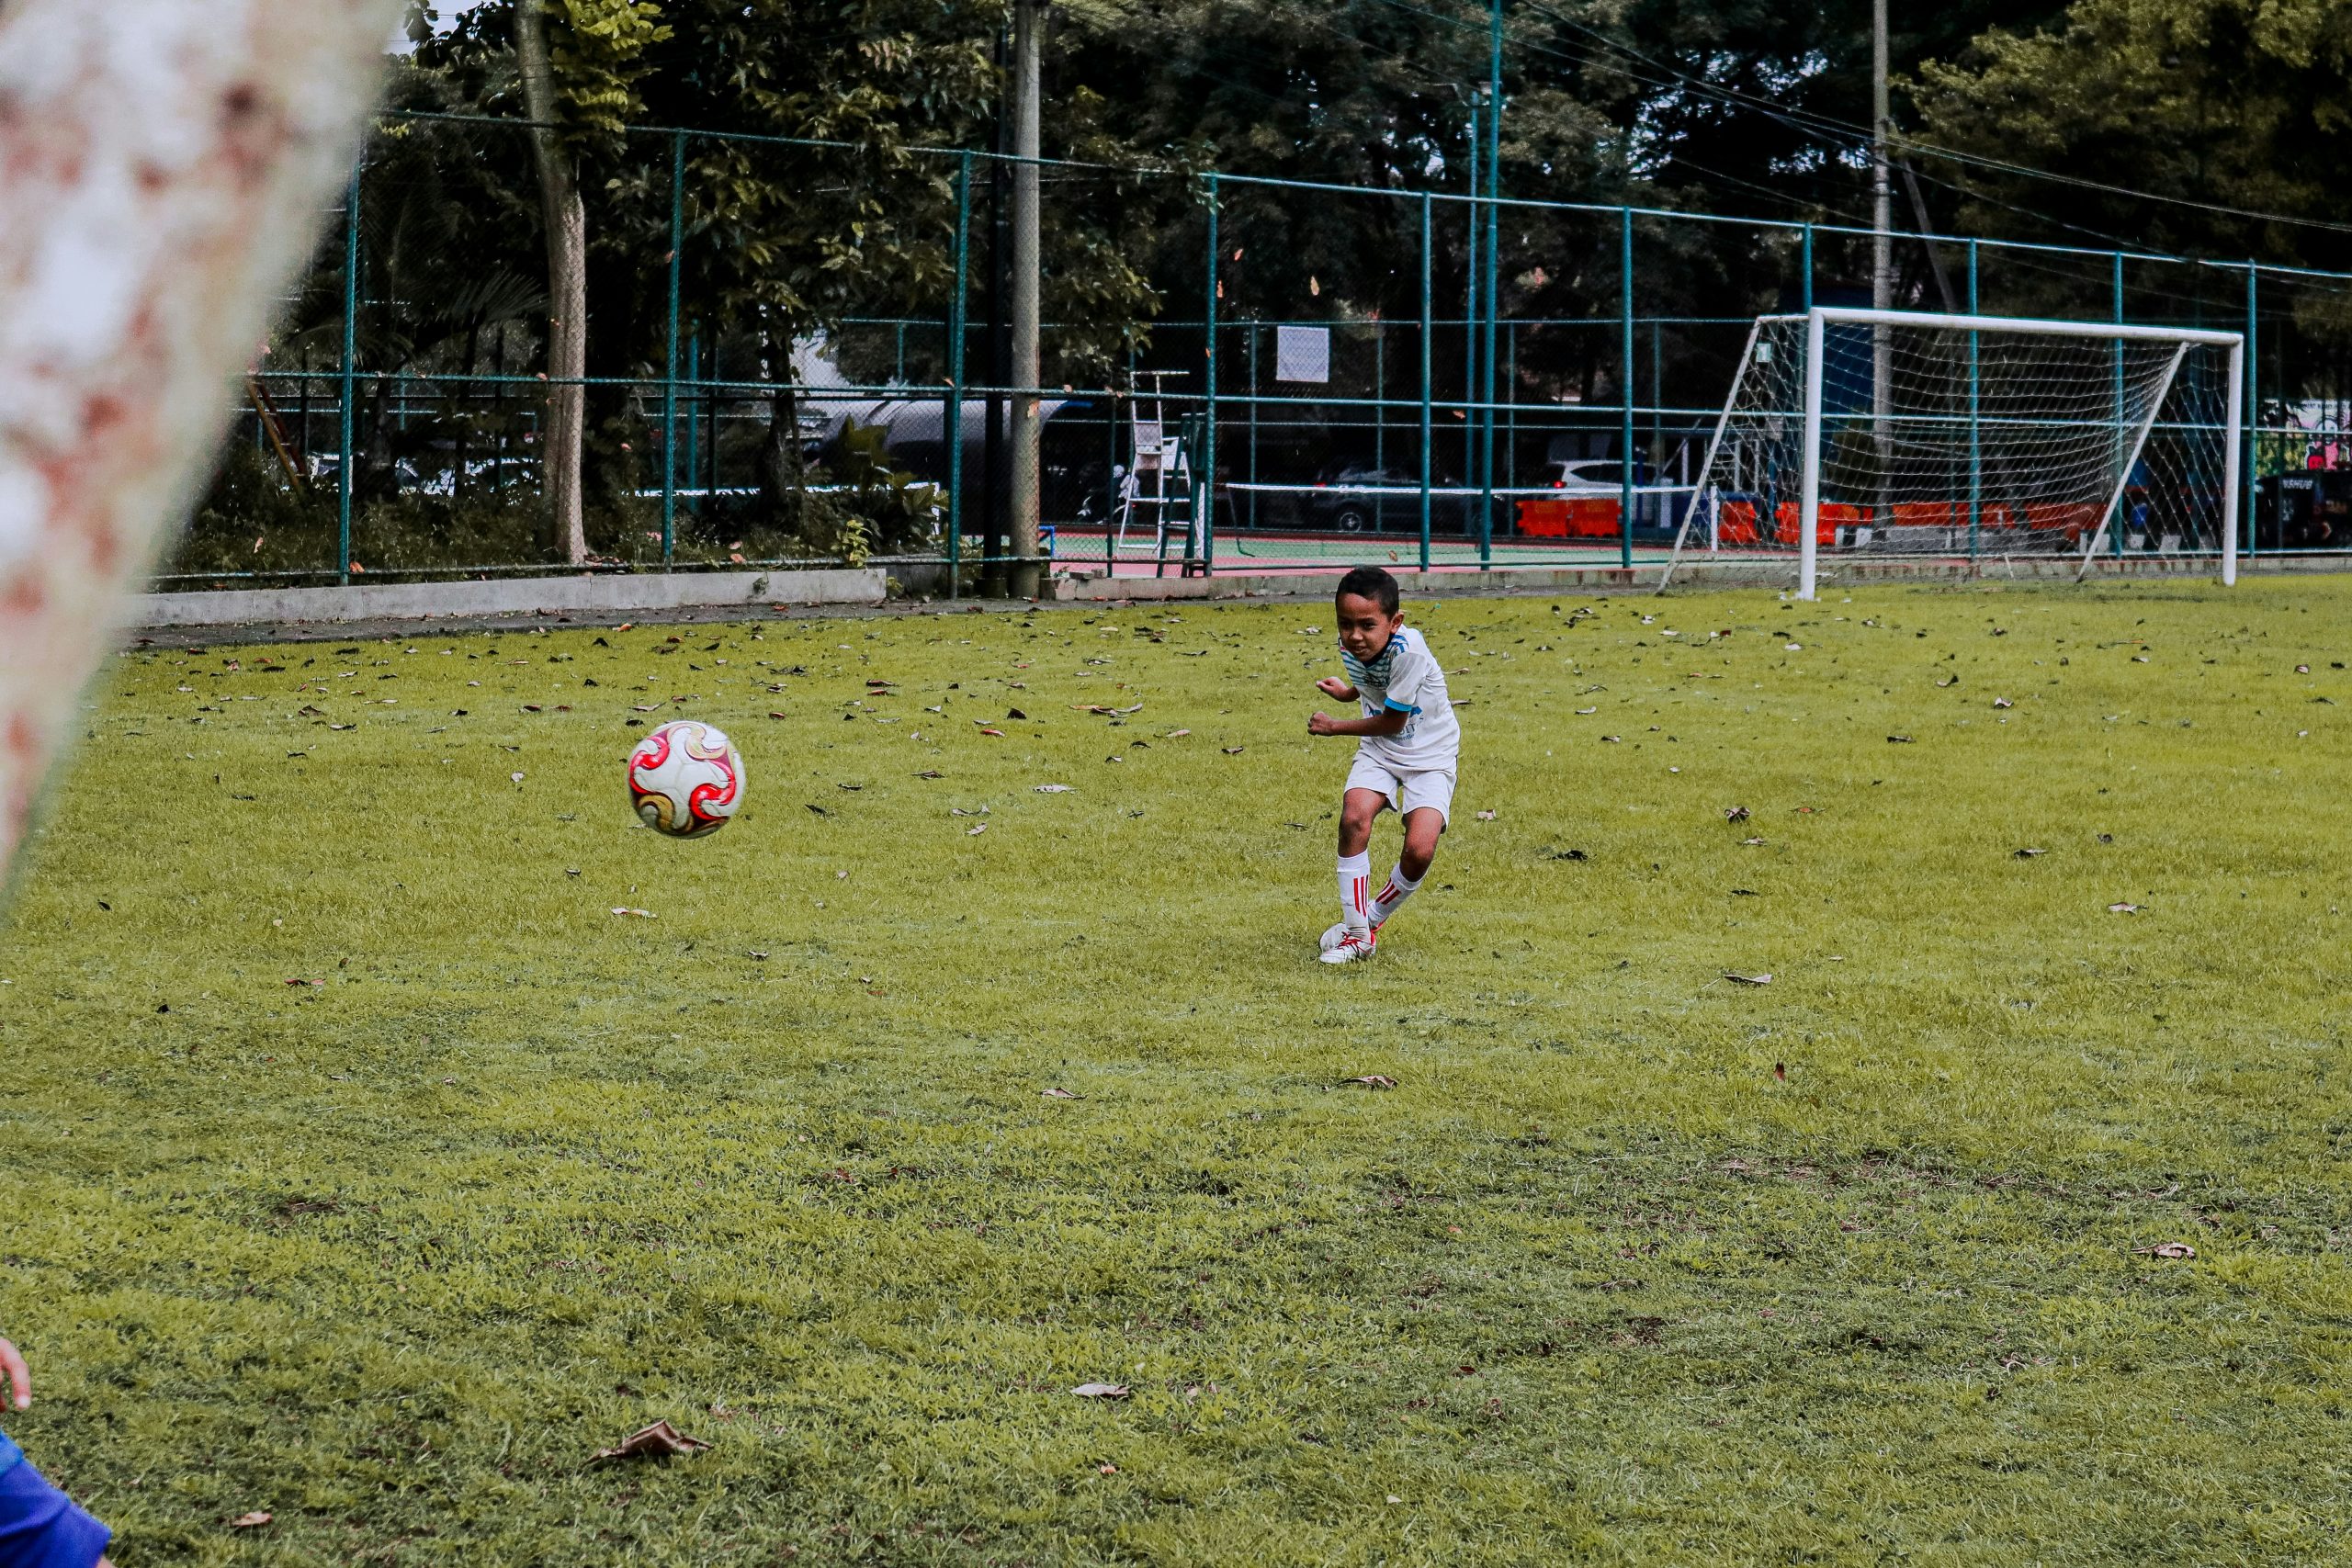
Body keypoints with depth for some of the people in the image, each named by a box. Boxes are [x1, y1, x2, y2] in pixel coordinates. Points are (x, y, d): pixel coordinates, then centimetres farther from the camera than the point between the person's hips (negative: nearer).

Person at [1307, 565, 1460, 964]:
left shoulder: (1408, 651, -31)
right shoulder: (1349, 647, -11)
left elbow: (1393, 722, -21)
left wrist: (1336, 727, -9)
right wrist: (1348, 693, 27)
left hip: (1430, 752, -5)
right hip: (1379, 750, 5)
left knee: (1419, 851, -21)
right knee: (1353, 817, -23)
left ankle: (1376, 916, 11)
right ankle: (1356, 931, -9)